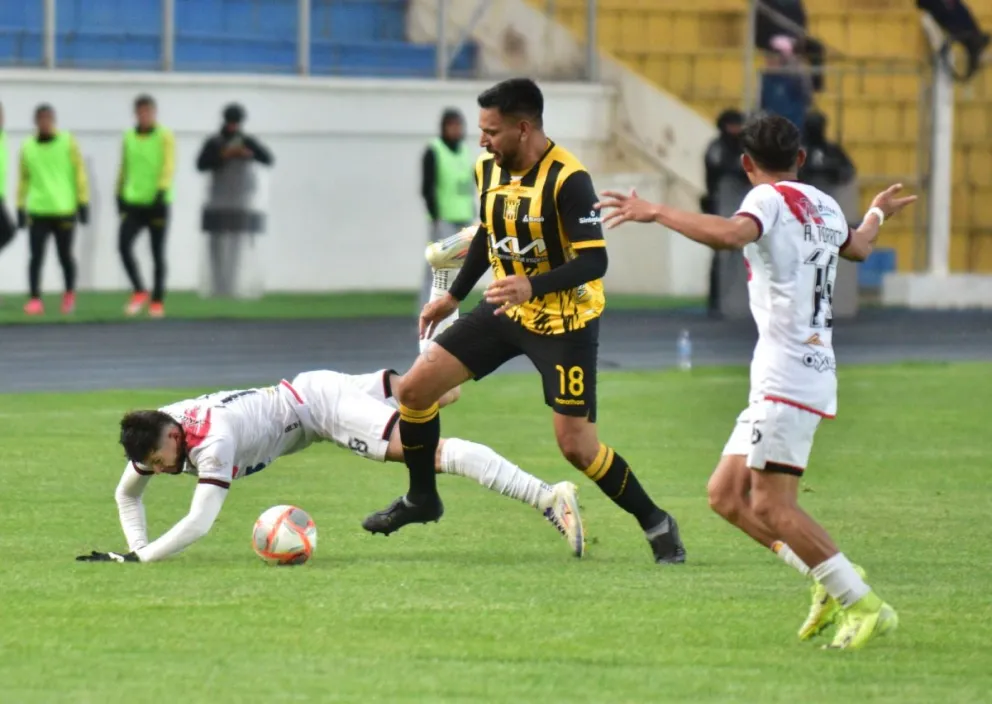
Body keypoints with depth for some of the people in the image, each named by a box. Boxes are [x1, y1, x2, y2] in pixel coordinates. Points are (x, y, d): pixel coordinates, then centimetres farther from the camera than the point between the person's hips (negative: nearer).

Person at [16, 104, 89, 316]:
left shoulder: (68, 143, 0)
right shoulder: (27, 147, 7)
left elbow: (80, 174, 1)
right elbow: (24, 179, 13)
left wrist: (83, 203, -3)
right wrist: (20, 208, 10)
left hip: (64, 210, -2)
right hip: (37, 211, 2)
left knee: (64, 256, 6)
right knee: (36, 256, -7)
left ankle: (69, 293, 28)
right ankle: (35, 300, -6)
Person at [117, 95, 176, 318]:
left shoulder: (165, 136, -3)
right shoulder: (129, 137, 11)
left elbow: (169, 167, -12)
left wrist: (162, 192, -25)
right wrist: (120, 195, 16)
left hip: (157, 203, -3)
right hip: (133, 203, 3)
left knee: (158, 254, 1)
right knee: (124, 245, -14)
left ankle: (158, 302, 10)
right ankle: (139, 292, -1)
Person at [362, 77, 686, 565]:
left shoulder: (567, 180, -25)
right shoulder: (489, 168, -2)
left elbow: (593, 261, -27)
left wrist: (533, 286, -40)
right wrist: (453, 296, 19)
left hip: (564, 322, -7)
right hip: (506, 311, 7)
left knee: (575, 444, -10)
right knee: (416, 387, 0)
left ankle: (655, 525, 10)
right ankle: (421, 498, 21)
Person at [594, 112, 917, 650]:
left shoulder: (771, 199, -9)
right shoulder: (825, 207, 16)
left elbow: (728, 235, -32)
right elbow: (857, 248, 40)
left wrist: (656, 213, -23)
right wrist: (877, 216, 62)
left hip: (787, 378, -9)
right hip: (812, 369, 9)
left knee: (771, 505, -11)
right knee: (726, 494, 10)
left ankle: (866, 606, -10)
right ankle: (832, 582, 8)